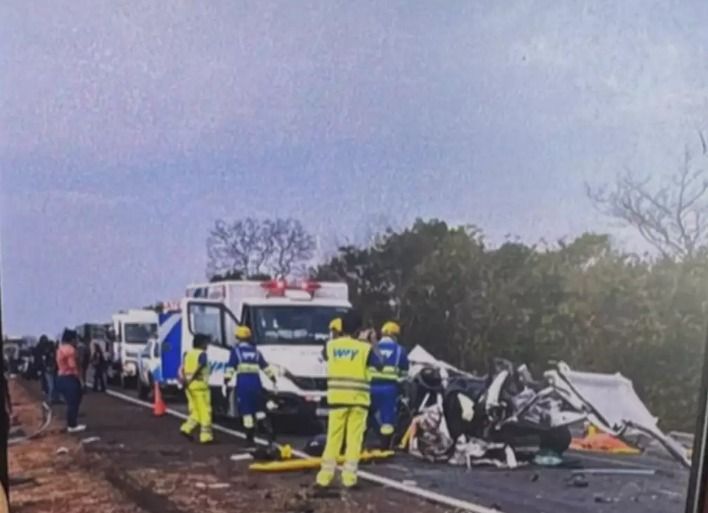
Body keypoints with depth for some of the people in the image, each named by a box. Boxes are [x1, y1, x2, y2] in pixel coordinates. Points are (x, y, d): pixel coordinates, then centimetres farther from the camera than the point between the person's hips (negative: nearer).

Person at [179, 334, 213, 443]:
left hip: (190, 386, 7)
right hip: (199, 385, -7)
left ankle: (187, 428, 5)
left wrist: (184, 379, -5)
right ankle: (206, 436, -1)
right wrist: (189, 381, -13)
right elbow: (198, 369, -18)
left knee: (195, 411, 17)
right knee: (204, 411, -1)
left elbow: (182, 369, 5)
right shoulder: (202, 354, -9)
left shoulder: (188, 354, 14)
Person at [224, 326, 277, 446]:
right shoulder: (255, 351, 15)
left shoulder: (236, 350, 2)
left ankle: (250, 438, 5)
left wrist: (226, 382, -5)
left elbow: (230, 367, -6)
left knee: (246, 411, 2)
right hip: (256, 383, 4)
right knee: (259, 409, 14)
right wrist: (273, 378, 24)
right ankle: (270, 430, 1)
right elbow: (266, 367, 17)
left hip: (243, 384, -4)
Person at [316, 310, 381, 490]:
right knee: (354, 438, 4)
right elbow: (379, 366, 3)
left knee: (333, 437, 8)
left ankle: (325, 475, 8)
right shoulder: (365, 348, -7)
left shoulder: (331, 345, 2)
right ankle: (349, 476, 3)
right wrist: (373, 345, 12)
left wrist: (339, 336, 27)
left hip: (337, 398, 2)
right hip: (358, 399, -2)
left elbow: (324, 355, 23)